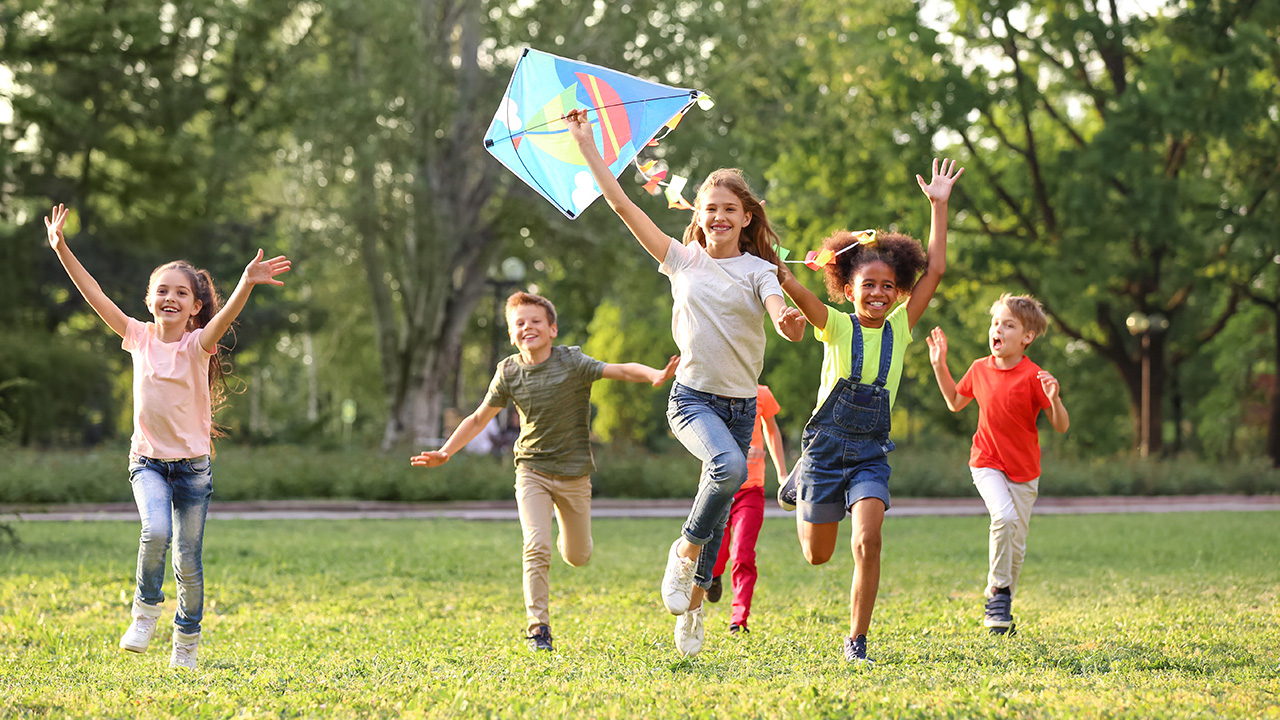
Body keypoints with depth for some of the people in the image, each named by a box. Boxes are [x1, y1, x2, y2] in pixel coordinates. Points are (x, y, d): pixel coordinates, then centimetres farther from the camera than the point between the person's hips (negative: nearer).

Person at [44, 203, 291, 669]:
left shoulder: (197, 346, -10)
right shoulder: (139, 337, -1)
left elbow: (225, 317, -29)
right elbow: (96, 297, -5)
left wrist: (247, 283, -49)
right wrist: (62, 250, -13)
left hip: (192, 465, -1)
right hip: (147, 460, 1)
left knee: (188, 562, 3)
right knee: (156, 531, -27)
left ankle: (187, 642, 24)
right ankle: (146, 607, -2)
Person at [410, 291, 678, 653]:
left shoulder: (571, 362, -14)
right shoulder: (509, 373, -5)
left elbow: (621, 370, -27)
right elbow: (479, 419, 7)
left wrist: (656, 376, -46)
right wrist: (444, 453, 1)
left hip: (574, 473, 0)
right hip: (532, 470, 1)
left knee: (577, 557, 11)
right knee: (536, 548, -17)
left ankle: (570, 537, 48)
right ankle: (538, 627, -7)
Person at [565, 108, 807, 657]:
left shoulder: (758, 271, 2)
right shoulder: (683, 261, 3)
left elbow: (782, 315, -18)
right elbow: (621, 204, 1)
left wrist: (789, 322, -43)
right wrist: (586, 143, 0)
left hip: (740, 403, 2)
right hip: (692, 396, -2)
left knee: (718, 511, 6)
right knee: (730, 467, -31)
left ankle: (692, 607, 22)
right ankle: (685, 552, -9)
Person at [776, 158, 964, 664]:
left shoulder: (898, 327, 1)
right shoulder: (836, 327, -6)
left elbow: (934, 270, -2)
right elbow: (796, 291, -23)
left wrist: (939, 205, -5)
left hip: (871, 454, 1)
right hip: (826, 445, -1)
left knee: (868, 542, -19)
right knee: (817, 555, 11)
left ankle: (857, 641, -6)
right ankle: (801, 488, 45)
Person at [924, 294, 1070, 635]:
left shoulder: (1033, 377, -13)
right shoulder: (980, 369, -1)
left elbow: (1061, 426, -13)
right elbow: (955, 402, 18)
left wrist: (1053, 399, -32)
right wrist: (940, 366, 11)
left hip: (1024, 471, -1)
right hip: (987, 463, 1)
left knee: (1016, 544, 6)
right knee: (1004, 515, -27)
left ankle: (1002, 607, 25)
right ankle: (997, 589, -11)